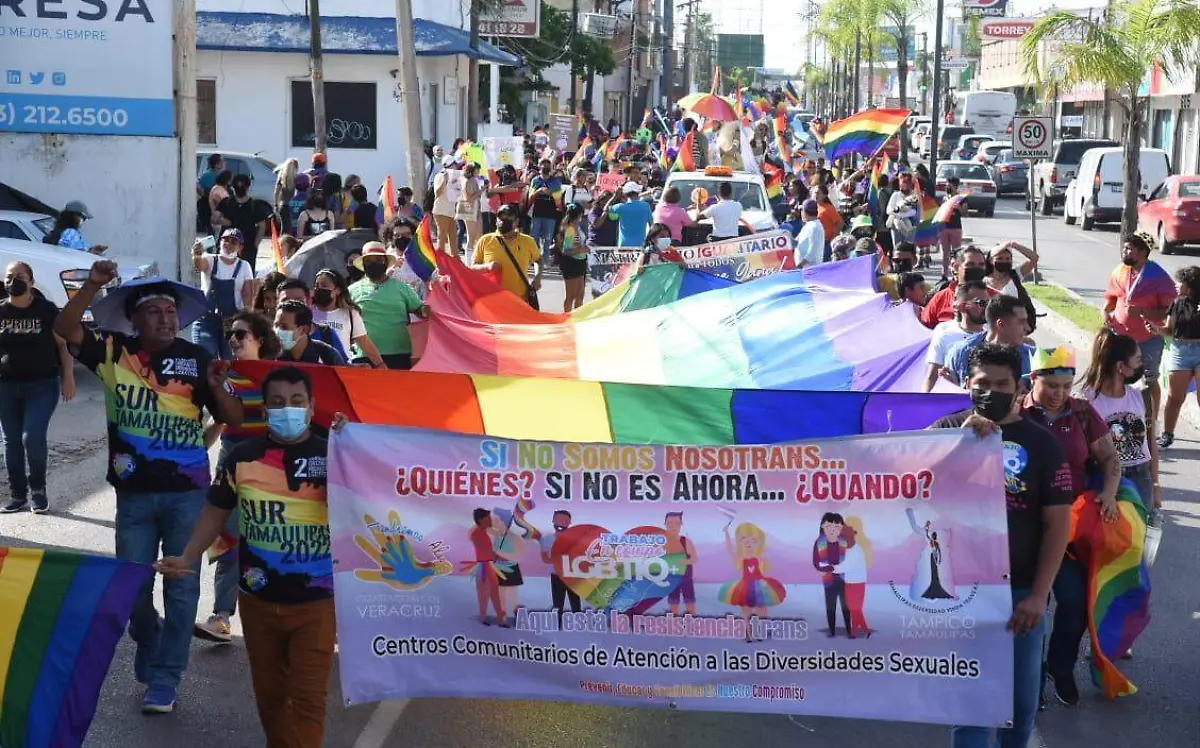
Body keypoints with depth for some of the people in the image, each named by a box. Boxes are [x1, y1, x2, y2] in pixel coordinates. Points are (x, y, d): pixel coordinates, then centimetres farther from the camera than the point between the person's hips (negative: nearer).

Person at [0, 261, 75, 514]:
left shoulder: (46, 310, -3)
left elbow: (63, 343, 1)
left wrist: (68, 378, -6)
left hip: (42, 385, -3)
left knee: (32, 437, -14)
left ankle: (38, 488, 9)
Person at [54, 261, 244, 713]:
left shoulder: (196, 358, -3)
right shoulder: (114, 352, 0)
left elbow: (233, 420, -4)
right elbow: (65, 329, -14)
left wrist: (216, 387, -23)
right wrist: (93, 285, -24)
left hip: (187, 491, -1)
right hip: (134, 492, 1)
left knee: (182, 586, 2)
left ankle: (163, 679, 13)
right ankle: (149, 645, 40)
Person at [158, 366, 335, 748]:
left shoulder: (330, 454, -6)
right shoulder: (243, 456, 0)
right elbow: (217, 512, 8)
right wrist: (186, 558, -3)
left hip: (315, 601, -3)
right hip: (258, 599, 3)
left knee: (307, 696, -2)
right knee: (269, 692, 16)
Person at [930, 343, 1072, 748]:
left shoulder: (1041, 443, 0)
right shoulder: (947, 429, 2)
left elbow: (1057, 524, -2)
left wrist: (1038, 595, -8)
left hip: (1021, 592, 1)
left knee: (1022, 697, 13)